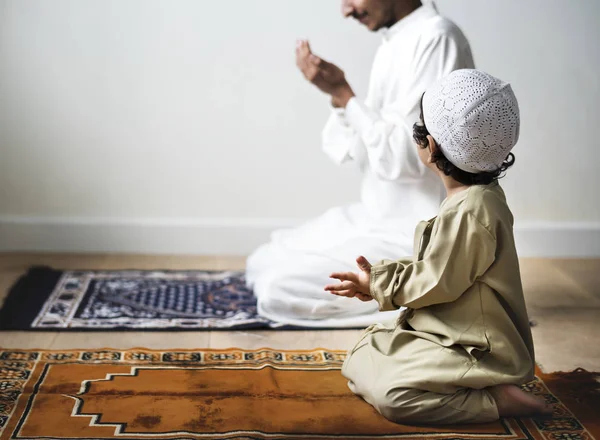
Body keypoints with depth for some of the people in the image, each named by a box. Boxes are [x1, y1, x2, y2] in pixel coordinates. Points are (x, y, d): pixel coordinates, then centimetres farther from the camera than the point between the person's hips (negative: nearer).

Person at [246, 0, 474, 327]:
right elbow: (367, 156, 10)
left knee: (277, 290, -17)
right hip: (380, 218, 10)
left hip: (420, 237, -10)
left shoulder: (436, 38, -18)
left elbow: (407, 159, -24)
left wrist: (343, 93, -18)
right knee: (261, 264, 13)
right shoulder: (393, 45, 11)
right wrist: (337, 94, -5)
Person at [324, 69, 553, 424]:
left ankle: (497, 401, -11)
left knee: (387, 393, -24)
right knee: (361, 358, 11)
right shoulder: (481, 196, 6)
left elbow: (435, 283, -20)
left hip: (478, 351, -10)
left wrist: (377, 283, -5)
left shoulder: (468, 212, -27)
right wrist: (377, 282, 4)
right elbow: (436, 265, 12)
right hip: (460, 334, 10)